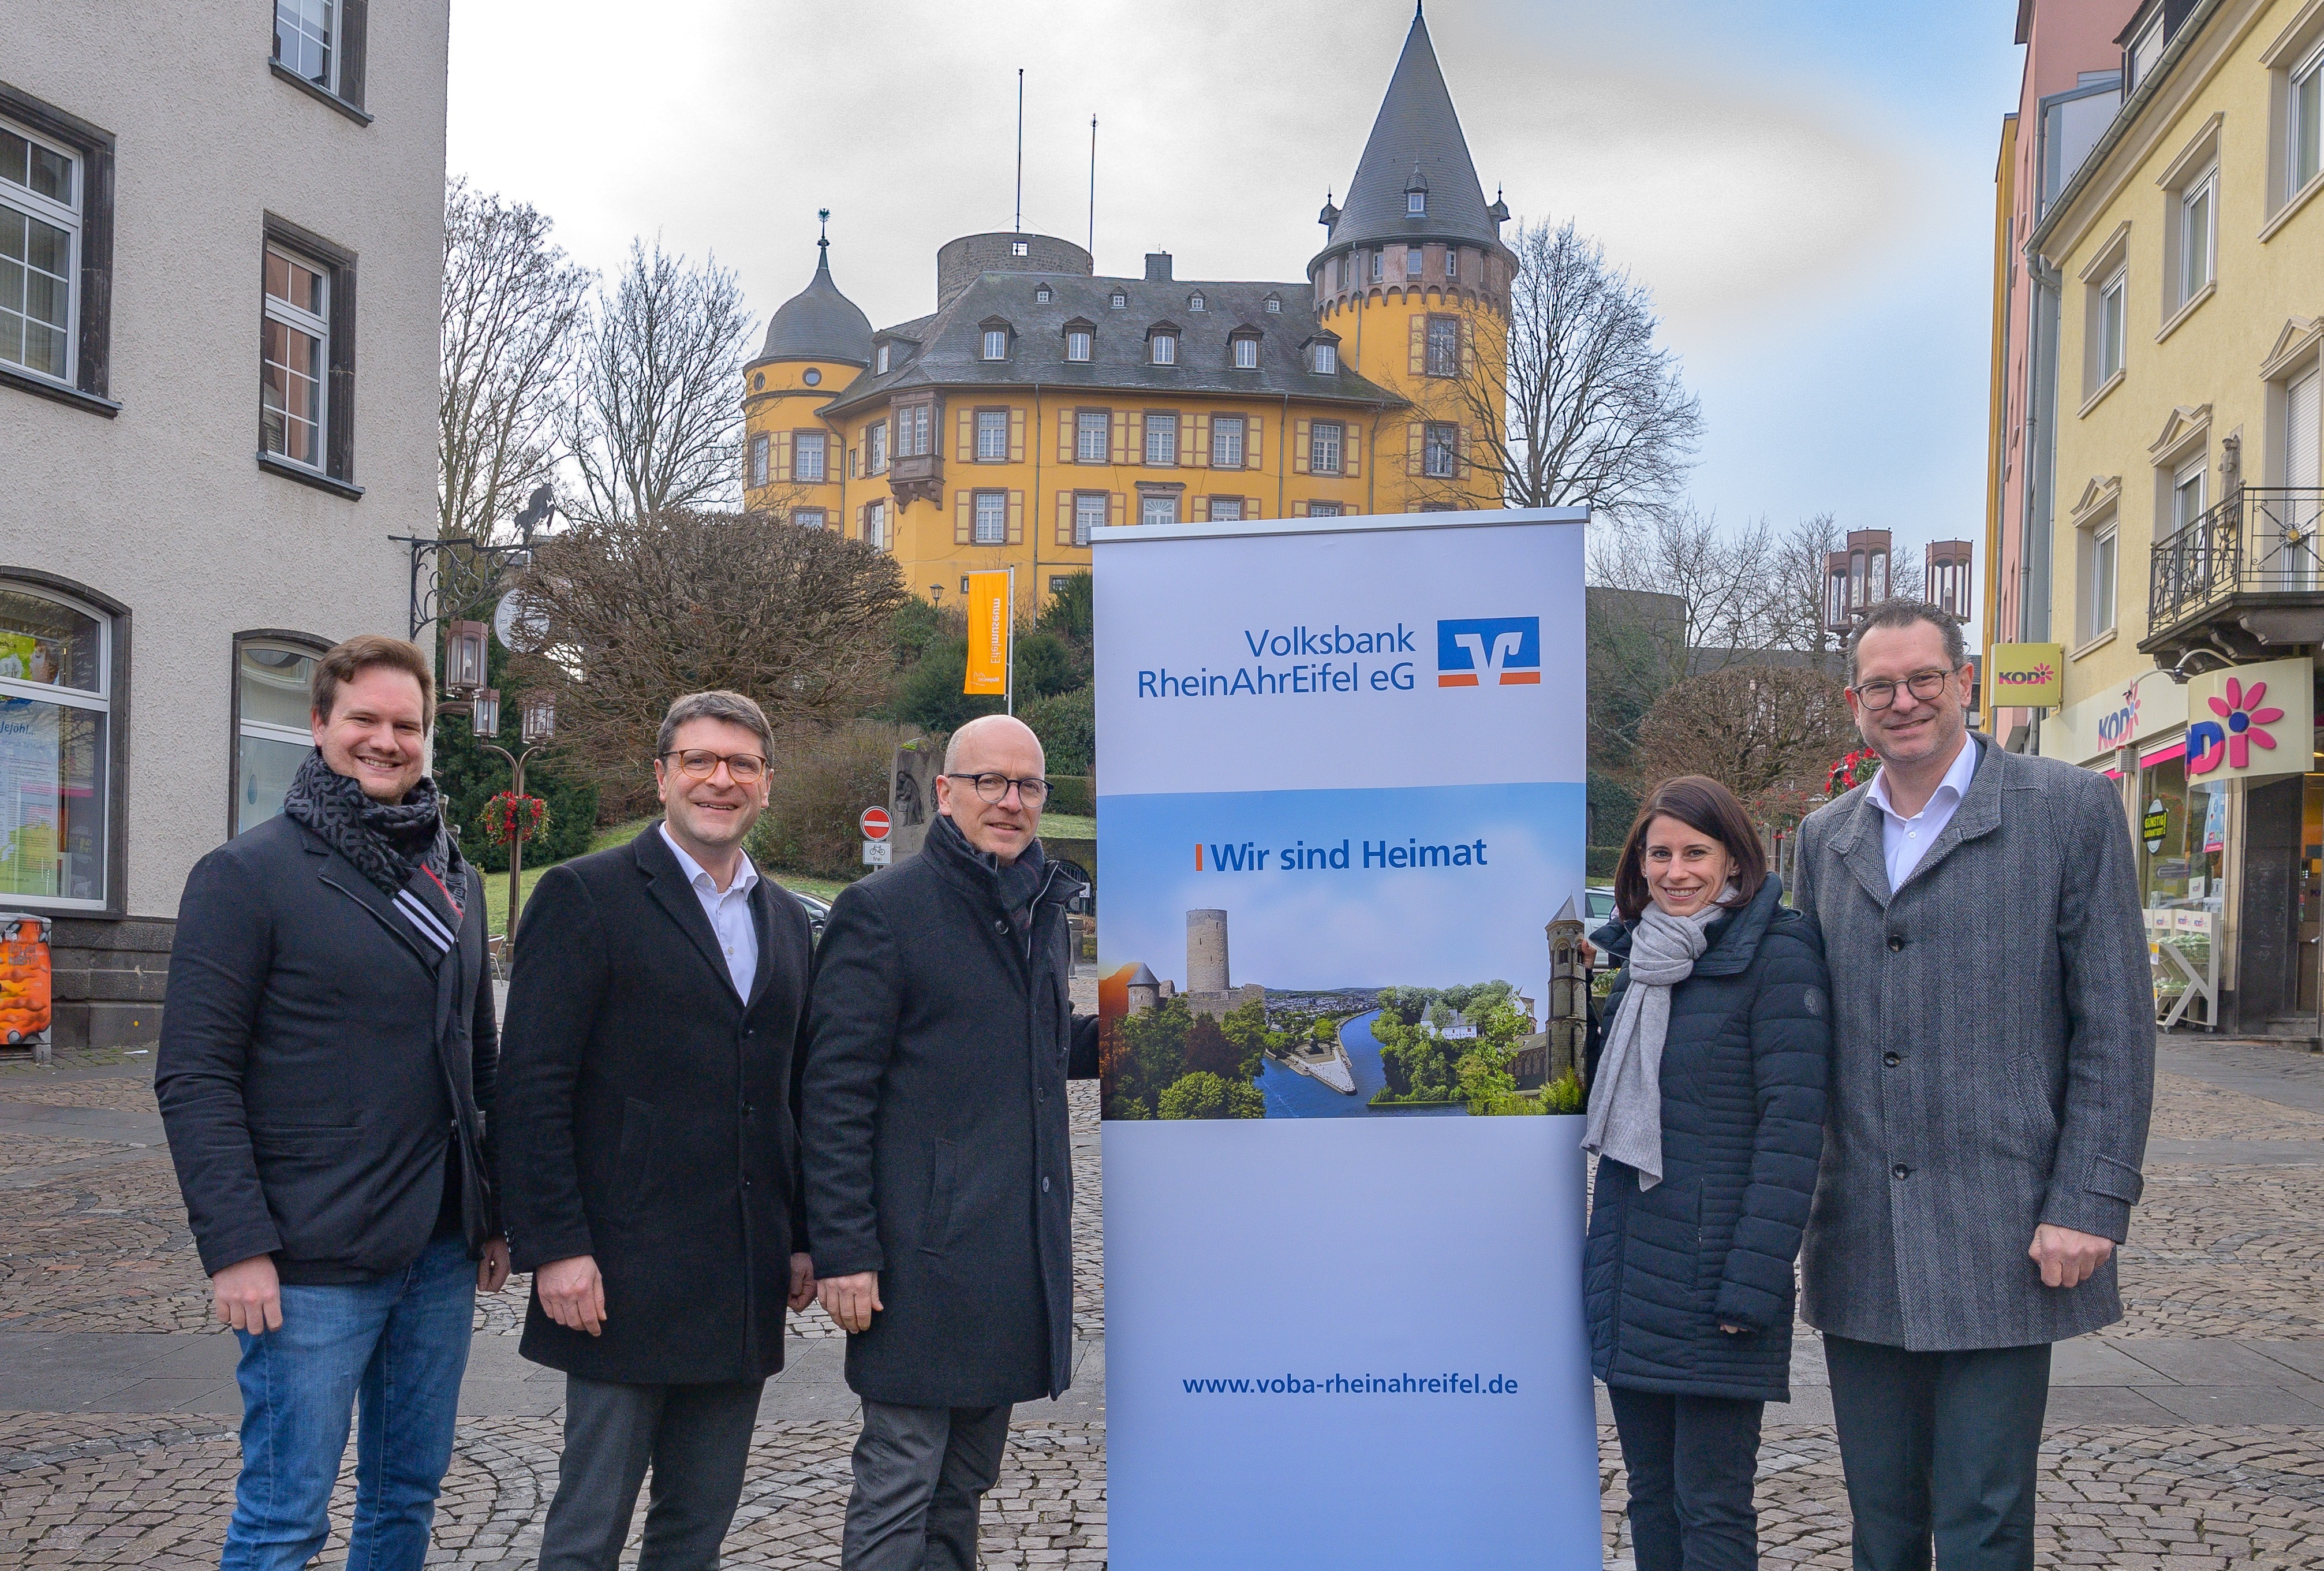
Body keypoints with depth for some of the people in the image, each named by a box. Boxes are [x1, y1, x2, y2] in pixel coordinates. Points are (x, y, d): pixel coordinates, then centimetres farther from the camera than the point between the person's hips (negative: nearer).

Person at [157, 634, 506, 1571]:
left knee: (409, 1494, 15)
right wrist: (236, 1245, -17)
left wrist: (493, 1212, 13)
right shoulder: (249, 875, -7)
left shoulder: (455, 880, 12)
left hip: (441, 1250, 6)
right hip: (313, 1263, -6)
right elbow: (195, 1078, -11)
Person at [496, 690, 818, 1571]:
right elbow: (532, 1090, -9)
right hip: (624, 1281, -6)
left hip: (744, 1290, 6)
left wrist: (803, 1240, 11)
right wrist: (555, 1249, -15)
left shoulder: (786, 922, 14)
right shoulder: (586, 896, -5)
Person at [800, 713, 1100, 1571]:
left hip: (1023, 1243, 7)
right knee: (900, 1485, -1)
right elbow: (835, 1095, -12)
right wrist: (842, 1250, -16)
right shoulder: (882, 910, -9)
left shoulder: (1042, 908, 14)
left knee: (965, 1484, 17)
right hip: (922, 1252, -7)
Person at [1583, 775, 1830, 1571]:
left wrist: (1754, 1281, -19)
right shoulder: (1639, 955, 13)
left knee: (1711, 1506, 0)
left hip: (1712, 1270, -7)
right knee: (1650, 1493, 13)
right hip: (1628, 1265, 7)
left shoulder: (1776, 953, -9)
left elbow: (1791, 1123, -14)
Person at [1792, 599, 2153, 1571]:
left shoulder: (2072, 810, -2)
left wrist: (2091, 1207, -11)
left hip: (2001, 1245, -4)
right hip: (1860, 1250, 5)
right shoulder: (1824, 837, 12)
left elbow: (2116, 1027, -4)